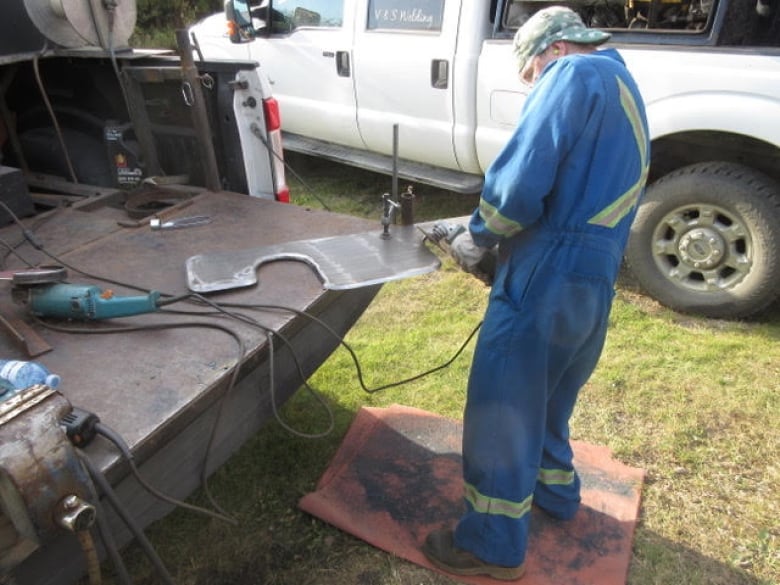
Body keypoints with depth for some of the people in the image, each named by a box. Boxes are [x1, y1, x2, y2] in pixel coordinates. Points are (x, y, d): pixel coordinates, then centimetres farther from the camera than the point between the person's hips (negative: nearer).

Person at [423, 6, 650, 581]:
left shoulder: (577, 74, -6)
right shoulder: (624, 91, 25)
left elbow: (522, 178, -20)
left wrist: (479, 235, -2)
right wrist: (492, 233, 16)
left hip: (549, 275, -10)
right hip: (595, 279, 10)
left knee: (500, 407, 1)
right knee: (546, 396, 25)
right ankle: (555, 490, 44)